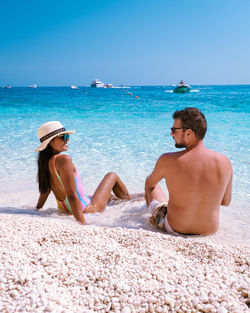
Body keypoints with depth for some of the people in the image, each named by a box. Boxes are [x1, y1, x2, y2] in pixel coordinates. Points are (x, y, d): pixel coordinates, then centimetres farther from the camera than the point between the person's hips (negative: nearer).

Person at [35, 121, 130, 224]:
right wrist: (82, 223, -30)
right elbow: (72, 195, -32)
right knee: (112, 175, 15)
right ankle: (130, 202, 40)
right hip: (87, 211, -7)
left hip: (64, 209, 8)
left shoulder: (45, 161, -3)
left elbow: (44, 192, 8)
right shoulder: (64, 160, -29)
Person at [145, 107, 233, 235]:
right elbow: (226, 201, -1)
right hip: (210, 231, 3)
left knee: (150, 186, 22)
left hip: (174, 229, -3)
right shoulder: (224, 162, -15)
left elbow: (149, 183, 1)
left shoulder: (167, 160, -22)